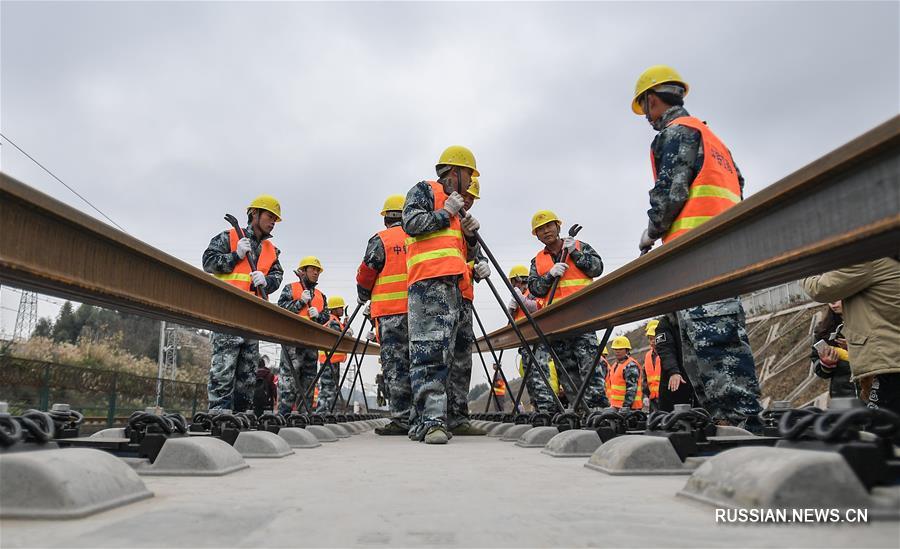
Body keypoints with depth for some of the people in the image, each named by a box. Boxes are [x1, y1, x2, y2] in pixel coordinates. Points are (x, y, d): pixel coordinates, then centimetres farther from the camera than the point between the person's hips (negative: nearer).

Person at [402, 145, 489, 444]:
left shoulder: (457, 208, 32)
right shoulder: (423, 191, 9)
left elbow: (467, 255, 31)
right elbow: (411, 223, -10)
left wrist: (470, 235, 11)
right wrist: (445, 213, -1)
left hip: (456, 287, 9)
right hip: (429, 282, -9)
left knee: (460, 350, 6)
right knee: (431, 350, -16)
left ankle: (424, 419, 11)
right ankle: (432, 420, -18)